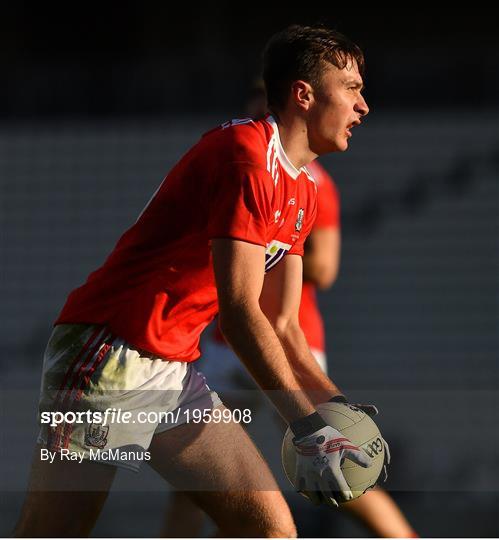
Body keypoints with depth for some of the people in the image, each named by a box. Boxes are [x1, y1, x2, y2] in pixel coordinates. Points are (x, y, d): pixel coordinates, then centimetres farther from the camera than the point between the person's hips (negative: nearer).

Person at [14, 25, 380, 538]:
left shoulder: (303, 193, 16)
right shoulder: (247, 153, -15)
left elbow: (280, 325, 15)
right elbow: (239, 311, -20)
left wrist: (339, 407, 0)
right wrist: (310, 428, -21)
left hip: (176, 373, 10)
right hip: (110, 357, -10)